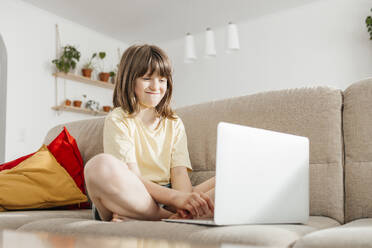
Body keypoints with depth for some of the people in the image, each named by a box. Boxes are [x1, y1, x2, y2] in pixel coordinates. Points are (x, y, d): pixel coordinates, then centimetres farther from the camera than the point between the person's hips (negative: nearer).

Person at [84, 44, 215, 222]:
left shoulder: (174, 123, 18)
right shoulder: (117, 120, 2)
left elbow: (179, 173, 4)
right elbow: (131, 177, -11)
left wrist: (186, 201, -20)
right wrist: (176, 197, -27)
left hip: (166, 201, 5)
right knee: (101, 165, -36)